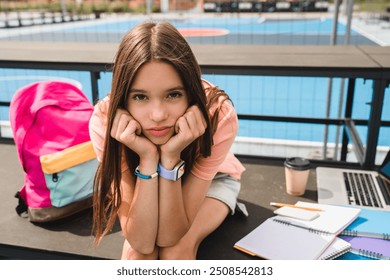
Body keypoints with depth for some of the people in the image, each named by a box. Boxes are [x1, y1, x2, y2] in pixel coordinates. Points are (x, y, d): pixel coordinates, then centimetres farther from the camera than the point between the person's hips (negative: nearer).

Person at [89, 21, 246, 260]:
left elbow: (170, 236, -32)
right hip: (140, 181, 1)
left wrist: (171, 156, -45)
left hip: (212, 178, 0)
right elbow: (141, 242, -34)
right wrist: (147, 158, -44)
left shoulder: (218, 116, -36)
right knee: (136, 252, -26)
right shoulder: (105, 120, -33)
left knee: (176, 252, -27)